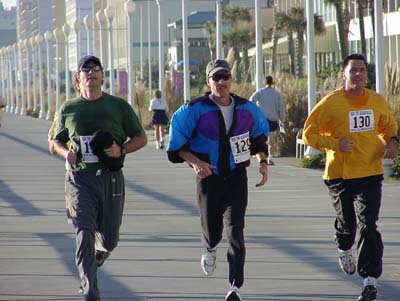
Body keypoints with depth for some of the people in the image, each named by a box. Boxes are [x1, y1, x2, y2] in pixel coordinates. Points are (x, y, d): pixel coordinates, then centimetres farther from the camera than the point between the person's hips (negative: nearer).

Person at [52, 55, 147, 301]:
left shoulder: (119, 106, 5)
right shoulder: (68, 109, 8)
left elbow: (141, 138, 9)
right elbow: (57, 141, 20)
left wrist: (121, 149, -11)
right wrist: (66, 153, -3)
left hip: (111, 178, 1)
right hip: (80, 179, -1)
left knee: (109, 238, 9)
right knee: (84, 234, -15)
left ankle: (96, 258, 46)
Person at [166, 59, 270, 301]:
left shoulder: (247, 109, 3)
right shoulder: (195, 109, -8)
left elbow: (259, 136, 20)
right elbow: (176, 144, -6)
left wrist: (263, 162, 7)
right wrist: (194, 162, -21)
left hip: (237, 177, 1)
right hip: (208, 178, -1)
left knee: (236, 233, -12)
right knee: (212, 232, 9)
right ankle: (210, 249, 48)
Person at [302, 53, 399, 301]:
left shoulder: (378, 101, 4)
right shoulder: (331, 103, -6)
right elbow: (310, 133, -3)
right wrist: (335, 144, -17)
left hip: (371, 173, 1)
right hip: (340, 174, -1)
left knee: (368, 226, -12)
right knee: (346, 223, 15)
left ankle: (370, 280, -16)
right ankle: (344, 251, 51)